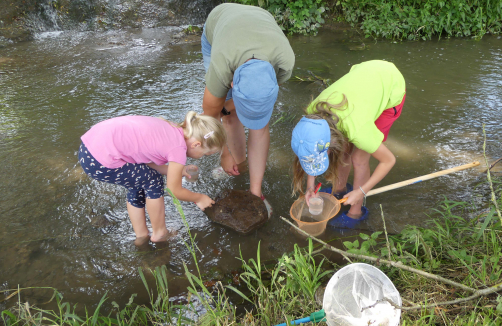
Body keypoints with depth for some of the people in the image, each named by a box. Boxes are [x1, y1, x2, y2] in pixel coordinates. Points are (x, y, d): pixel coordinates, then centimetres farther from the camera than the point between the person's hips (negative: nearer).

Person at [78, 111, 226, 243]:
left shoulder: (170, 130, 10)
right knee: (153, 181, 4)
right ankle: (159, 233, 22)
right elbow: (175, 191, -1)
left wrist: (176, 171, 21)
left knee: (138, 182, 22)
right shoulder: (178, 148, -13)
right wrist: (199, 198, 15)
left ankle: (141, 235, 37)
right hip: (100, 163, -9)